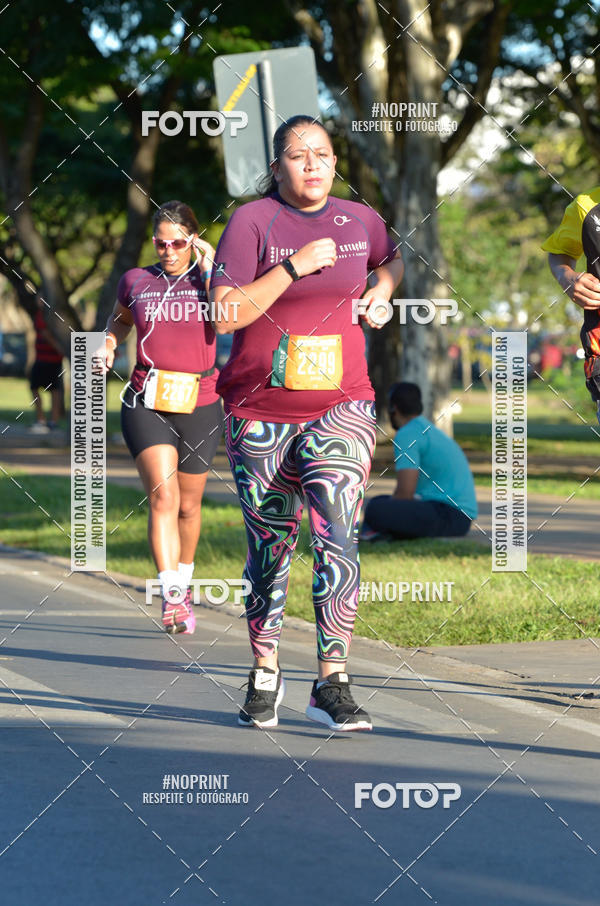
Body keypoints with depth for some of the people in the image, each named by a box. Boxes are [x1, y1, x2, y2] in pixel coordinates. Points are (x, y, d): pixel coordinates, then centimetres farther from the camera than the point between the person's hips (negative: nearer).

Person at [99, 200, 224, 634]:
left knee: (188, 505, 13)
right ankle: (172, 597, -26)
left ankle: (184, 579, 39)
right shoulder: (136, 281, 5)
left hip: (199, 407, 1)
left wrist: (209, 268, -14)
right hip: (146, 406, -1)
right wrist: (109, 344, 7)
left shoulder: (209, 279, 1)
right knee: (163, 497, -18)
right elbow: (120, 318, 26)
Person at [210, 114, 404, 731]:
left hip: (341, 408, 1)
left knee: (337, 537, -16)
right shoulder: (252, 221, -6)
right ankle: (264, 674, 26)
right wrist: (294, 267, -19)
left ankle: (332, 682, -16)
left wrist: (382, 288, 10)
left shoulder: (359, 219, 7)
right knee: (270, 546, 8)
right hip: (259, 412, -1)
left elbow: (391, 258, 31)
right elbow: (225, 314, -15)